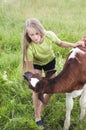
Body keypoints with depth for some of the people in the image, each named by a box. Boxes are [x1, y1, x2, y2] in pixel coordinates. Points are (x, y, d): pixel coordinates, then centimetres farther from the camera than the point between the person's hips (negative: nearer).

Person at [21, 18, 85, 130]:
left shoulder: (49, 35, -35)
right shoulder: (29, 47, -40)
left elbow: (60, 43, -11)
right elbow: (31, 69, -29)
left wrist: (74, 45, -22)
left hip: (50, 61, 3)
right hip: (36, 64, -3)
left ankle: (40, 110, 31)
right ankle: (37, 118, 8)